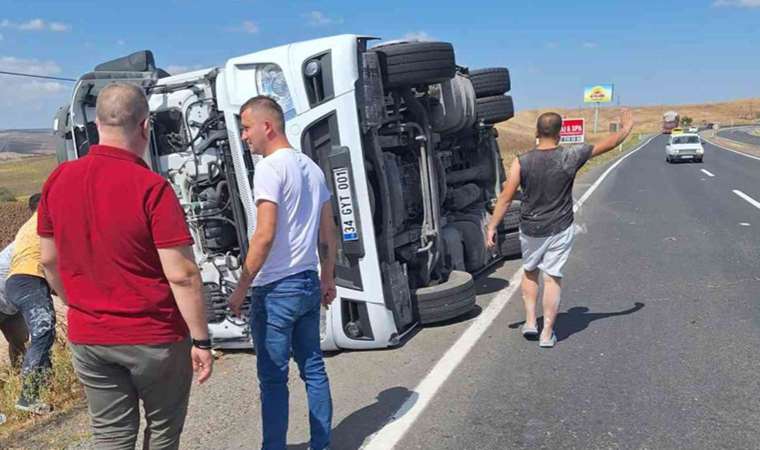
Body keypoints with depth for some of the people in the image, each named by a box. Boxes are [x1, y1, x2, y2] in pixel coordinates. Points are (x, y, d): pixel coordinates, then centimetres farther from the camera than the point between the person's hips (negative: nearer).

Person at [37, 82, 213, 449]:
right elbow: (182, 274, -21)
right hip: (153, 337, -5)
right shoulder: (151, 187, -20)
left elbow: (50, 261, 8)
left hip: (87, 337, 5)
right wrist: (201, 340, -12)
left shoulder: (59, 180, -2)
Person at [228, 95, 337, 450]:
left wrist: (241, 289, -12)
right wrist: (328, 279, 20)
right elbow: (328, 232, 13)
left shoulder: (269, 168, -13)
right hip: (309, 284, 8)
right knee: (313, 368, 15)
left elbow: (265, 235, -19)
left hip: (277, 289, -8)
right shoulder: (311, 167, 11)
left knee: (273, 377, 3)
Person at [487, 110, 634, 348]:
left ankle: (530, 322, 21)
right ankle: (547, 333, 11)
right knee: (553, 277, 5)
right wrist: (626, 128, 22)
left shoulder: (522, 162, -10)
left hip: (530, 229, 1)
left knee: (529, 272, 22)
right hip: (560, 229, -1)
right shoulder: (570, 157, -10)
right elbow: (607, 144, 4)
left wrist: (492, 227, -1)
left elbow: (505, 198, -9)